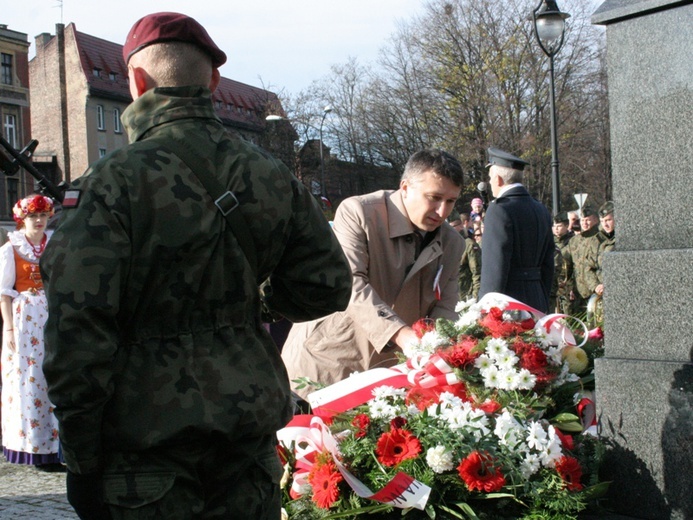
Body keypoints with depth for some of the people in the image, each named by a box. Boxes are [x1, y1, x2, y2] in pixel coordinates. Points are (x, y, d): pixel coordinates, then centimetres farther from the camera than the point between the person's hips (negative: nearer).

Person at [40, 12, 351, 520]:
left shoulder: (112, 182, -15)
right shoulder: (273, 176, -1)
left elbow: (77, 330, -18)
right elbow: (328, 287, 4)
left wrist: (83, 462, -8)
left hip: (147, 452, -4)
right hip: (250, 439, 4)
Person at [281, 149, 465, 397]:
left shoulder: (452, 244, 4)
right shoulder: (357, 212, -13)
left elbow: (444, 309, 3)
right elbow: (349, 283, -24)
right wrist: (402, 335, -37)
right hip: (325, 364, -4)